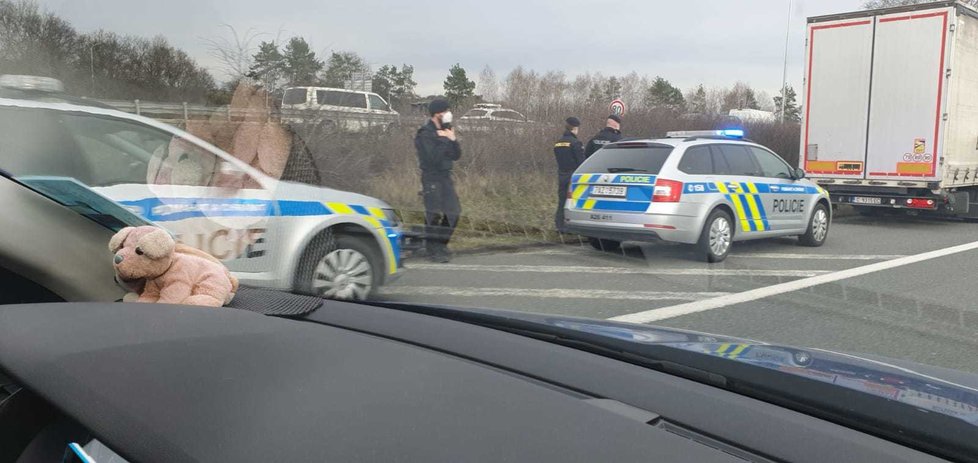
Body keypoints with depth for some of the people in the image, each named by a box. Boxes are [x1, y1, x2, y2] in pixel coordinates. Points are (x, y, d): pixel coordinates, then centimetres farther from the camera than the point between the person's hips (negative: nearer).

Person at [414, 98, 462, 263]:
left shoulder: (446, 131, 13)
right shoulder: (426, 134, -10)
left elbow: (457, 155, 10)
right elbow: (433, 158, -21)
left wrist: (453, 140, -5)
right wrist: (445, 141, -15)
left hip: (445, 177, 8)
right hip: (431, 177, -8)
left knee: (453, 213, 6)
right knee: (434, 215, -10)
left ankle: (441, 245, 22)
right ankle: (433, 251, -2)